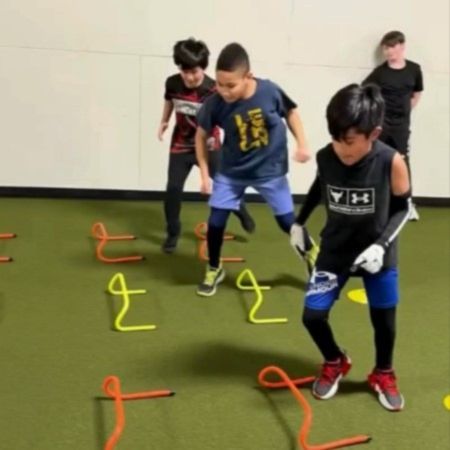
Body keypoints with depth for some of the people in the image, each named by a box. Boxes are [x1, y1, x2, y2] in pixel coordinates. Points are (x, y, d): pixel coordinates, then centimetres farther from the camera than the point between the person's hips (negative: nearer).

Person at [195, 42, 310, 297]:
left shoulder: (270, 92, -24)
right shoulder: (215, 104, -22)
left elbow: (291, 112, -2)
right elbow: (202, 135, -5)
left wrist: (302, 144, -6)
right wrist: (205, 174, -6)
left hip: (270, 170, -1)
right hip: (232, 172, 1)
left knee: (288, 223, 7)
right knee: (216, 221, -1)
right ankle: (214, 270, 25)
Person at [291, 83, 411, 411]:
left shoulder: (391, 163, -25)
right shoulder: (325, 158, -17)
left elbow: (403, 207, -9)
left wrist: (381, 244, -22)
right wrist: (300, 222, 12)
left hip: (377, 254, -1)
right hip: (335, 251, 2)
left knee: (383, 319, 11)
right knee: (313, 315, -2)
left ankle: (383, 375, 42)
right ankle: (335, 363, 30)